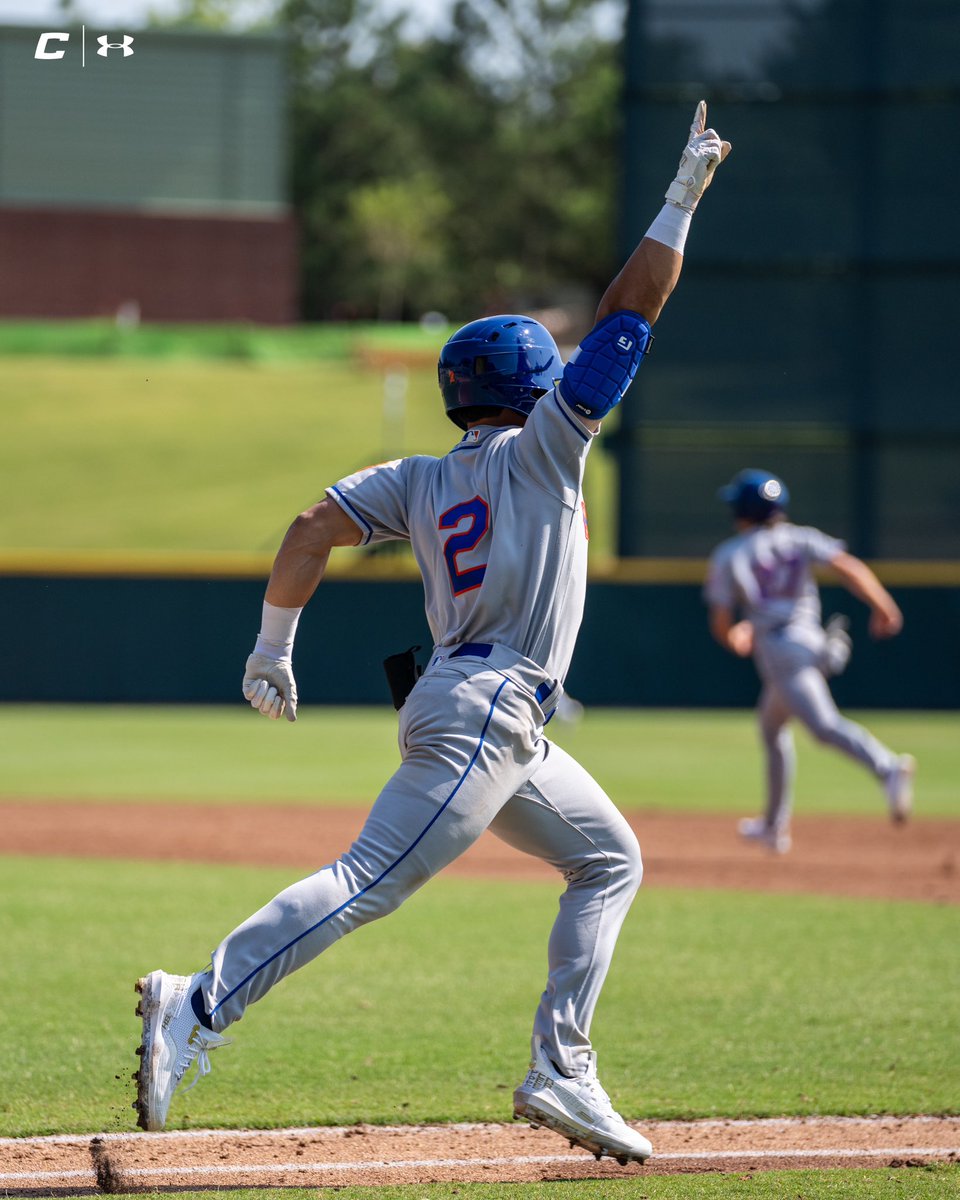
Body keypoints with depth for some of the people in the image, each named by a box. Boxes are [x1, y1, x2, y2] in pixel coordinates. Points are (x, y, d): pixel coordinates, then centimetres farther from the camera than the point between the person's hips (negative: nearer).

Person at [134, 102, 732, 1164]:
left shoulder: (418, 479, 16)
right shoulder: (540, 445, 0)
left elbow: (311, 530, 5)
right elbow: (629, 312, -2)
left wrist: (272, 651, 11)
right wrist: (683, 195, 4)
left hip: (501, 726, 9)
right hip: (487, 710, -9)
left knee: (608, 859, 20)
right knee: (365, 885, -18)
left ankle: (560, 1071, 10)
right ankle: (199, 1006, -30)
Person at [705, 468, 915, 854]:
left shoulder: (727, 557, 6)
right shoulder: (801, 539, 15)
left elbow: (720, 623, 5)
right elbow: (847, 565, -2)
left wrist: (735, 638, 28)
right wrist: (882, 605, -9)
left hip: (778, 649, -6)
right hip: (814, 641, 6)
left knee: (824, 725, -25)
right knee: (772, 725, 26)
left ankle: (888, 767, -52)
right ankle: (775, 826, 33)